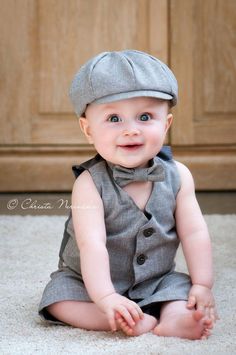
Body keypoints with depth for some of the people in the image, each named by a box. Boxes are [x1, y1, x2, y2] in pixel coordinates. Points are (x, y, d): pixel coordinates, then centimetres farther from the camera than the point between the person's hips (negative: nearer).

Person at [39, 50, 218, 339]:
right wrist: (105, 298, -41)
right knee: (59, 299, -27)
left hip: (158, 281, 2)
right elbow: (92, 244, -31)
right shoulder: (90, 184, -22)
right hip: (89, 282, -2)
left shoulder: (177, 176, -9)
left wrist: (202, 285, -13)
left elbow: (194, 232, -6)